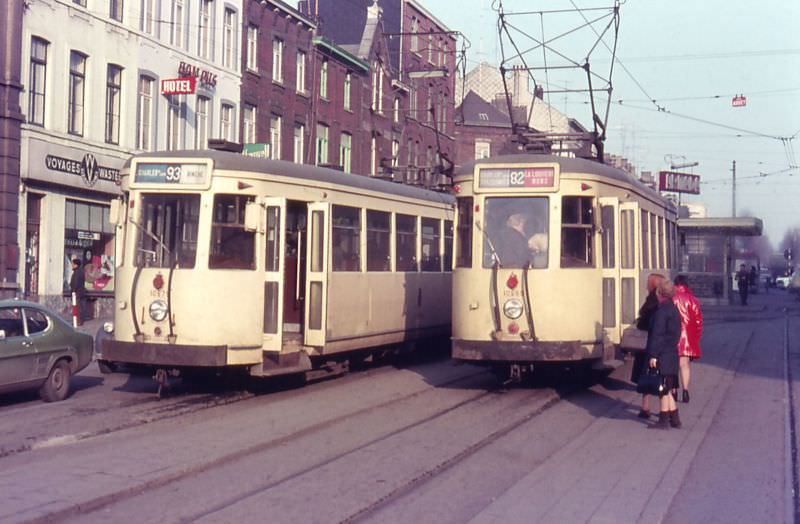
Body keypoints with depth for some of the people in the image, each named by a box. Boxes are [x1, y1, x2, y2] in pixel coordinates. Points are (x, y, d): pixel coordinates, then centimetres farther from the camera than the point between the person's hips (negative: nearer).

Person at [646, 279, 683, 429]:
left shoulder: (662, 310, -17)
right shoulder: (673, 309, 13)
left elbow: (657, 334, -19)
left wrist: (653, 355, -19)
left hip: (662, 356, -9)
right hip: (672, 354, 9)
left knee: (663, 389, -3)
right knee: (667, 389, 16)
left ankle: (664, 420, 2)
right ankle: (674, 418, 20)